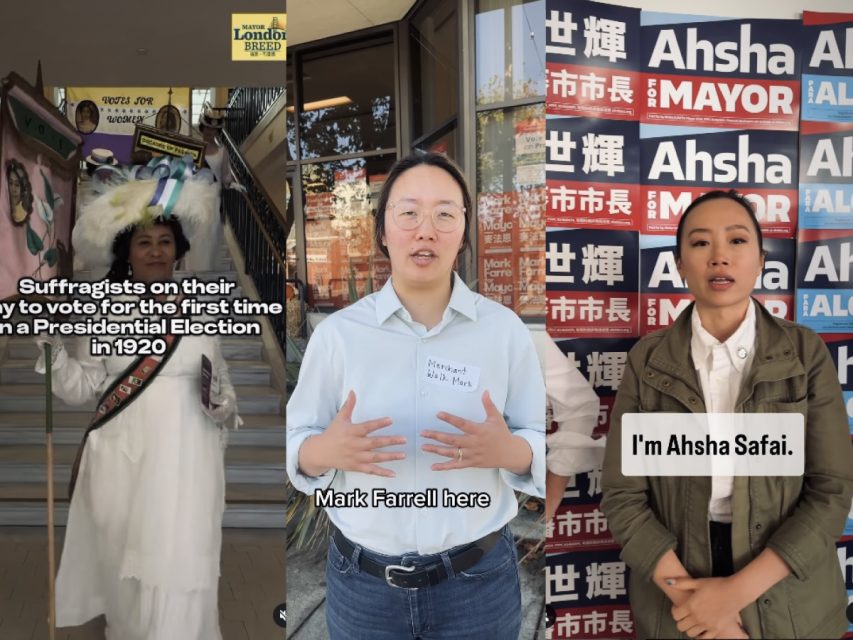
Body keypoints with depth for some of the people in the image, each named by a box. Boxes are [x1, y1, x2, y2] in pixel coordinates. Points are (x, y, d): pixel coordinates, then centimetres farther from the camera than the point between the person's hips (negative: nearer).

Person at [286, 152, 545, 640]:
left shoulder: (505, 329, -6)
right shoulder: (337, 332, -7)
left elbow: (539, 445, -2)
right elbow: (297, 446, -2)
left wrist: (507, 450, -23)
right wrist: (327, 450, -23)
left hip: (478, 579, 0)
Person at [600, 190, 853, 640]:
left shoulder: (807, 352, -6)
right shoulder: (647, 361, -7)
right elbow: (623, 495, -8)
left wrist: (738, 590, -18)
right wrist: (690, 596, -17)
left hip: (789, 602, 0)